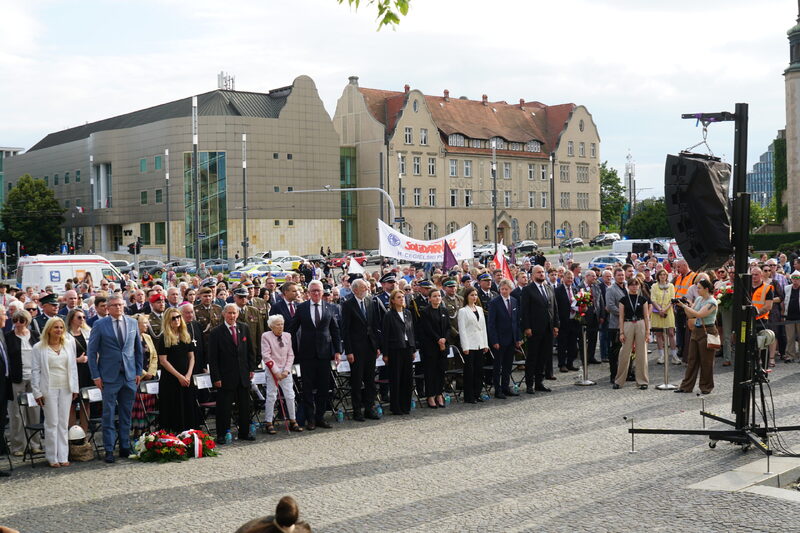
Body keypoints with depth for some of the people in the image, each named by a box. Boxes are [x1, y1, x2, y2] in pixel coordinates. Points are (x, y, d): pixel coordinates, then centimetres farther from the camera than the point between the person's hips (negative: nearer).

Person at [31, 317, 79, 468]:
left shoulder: (69, 344, 8)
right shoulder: (39, 347, -1)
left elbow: (73, 367, 11)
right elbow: (35, 371, 0)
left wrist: (75, 388, 7)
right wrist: (37, 392, -4)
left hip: (66, 388, 3)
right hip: (49, 389, -3)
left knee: (63, 423, 5)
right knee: (52, 423, -1)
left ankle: (63, 456, 11)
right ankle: (52, 457, 7)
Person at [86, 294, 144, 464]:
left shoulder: (133, 323, 8)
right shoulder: (100, 325, -2)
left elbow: (138, 349, 14)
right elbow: (91, 351, -1)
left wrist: (138, 372, 9)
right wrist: (96, 375, -6)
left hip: (130, 375, 3)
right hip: (109, 376, -3)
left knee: (126, 414, 9)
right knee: (109, 415, -1)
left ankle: (125, 447, 17)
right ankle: (109, 450, 5)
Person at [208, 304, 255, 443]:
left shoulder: (244, 328, 6)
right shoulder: (216, 332, -8)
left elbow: (249, 350, 13)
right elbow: (212, 358, -8)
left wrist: (251, 368, 8)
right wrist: (216, 378, -12)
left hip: (243, 375, 4)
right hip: (226, 377, -4)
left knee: (245, 406, 11)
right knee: (223, 407, 1)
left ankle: (244, 432, 23)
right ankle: (221, 435, 12)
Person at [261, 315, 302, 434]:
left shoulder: (287, 336, 7)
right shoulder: (266, 336, -5)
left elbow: (290, 355, 7)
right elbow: (266, 356, -10)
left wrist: (286, 370, -6)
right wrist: (276, 372, -13)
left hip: (285, 371, 4)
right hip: (272, 370, -4)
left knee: (290, 396, 4)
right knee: (271, 396, -4)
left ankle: (293, 422, 13)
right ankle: (269, 423, 4)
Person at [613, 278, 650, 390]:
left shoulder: (643, 299, 6)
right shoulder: (623, 300, 3)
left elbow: (646, 316, 7)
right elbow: (621, 317, 2)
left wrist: (647, 331, 0)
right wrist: (621, 332, -4)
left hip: (640, 325, 1)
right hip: (628, 325, -1)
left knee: (642, 353, 2)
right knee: (625, 354, 0)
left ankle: (642, 381, 11)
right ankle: (619, 380, 8)